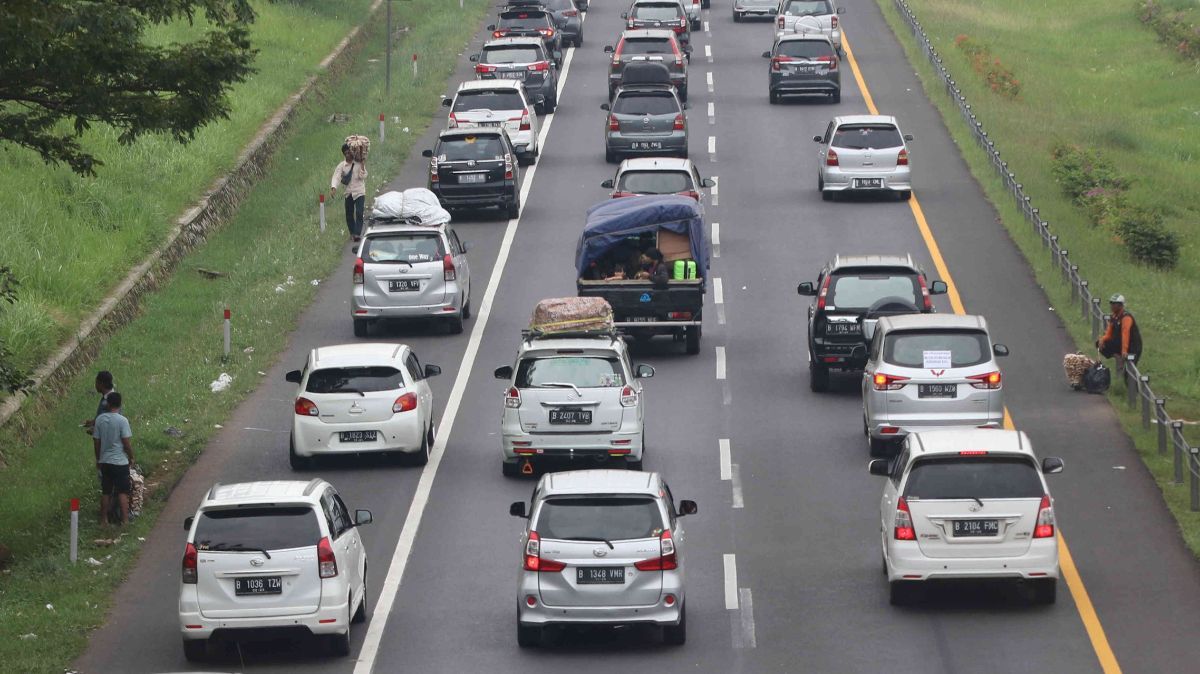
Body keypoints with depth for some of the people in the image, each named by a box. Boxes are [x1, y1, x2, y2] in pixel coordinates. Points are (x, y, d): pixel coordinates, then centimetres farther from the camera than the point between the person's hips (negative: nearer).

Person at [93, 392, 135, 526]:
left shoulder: (100, 419, -1)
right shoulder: (122, 420, -15)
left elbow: (96, 441, 4)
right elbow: (127, 443, -14)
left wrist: (98, 459, 17)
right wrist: (131, 457, 2)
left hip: (104, 462, 4)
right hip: (120, 462, -4)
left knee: (106, 492, 13)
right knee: (123, 492, 3)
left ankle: (104, 520, 17)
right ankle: (125, 520, 2)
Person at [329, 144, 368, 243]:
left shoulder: (359, 163, -2)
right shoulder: (341, 166, 1)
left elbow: (363, 176, -6)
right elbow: (336, 177, -11)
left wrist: (362, 167, -21)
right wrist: (333, 187, -29)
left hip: (359, 193, -3)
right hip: (349, 193, 3)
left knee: (359, 213, -16)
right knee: (349, 215, 7)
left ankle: (357, 234, -20)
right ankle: (352, 233, 24)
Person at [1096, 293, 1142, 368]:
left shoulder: (1126, 317, -22)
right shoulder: (1113, 318, 5)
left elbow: (1125, 334, -33)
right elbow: (1109, 334, 5)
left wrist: (1124, 351, -43)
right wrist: (1102, 340, -19)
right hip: (1119, 343, 8)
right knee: (1099, 343, -7)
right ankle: (1117, 357, -8)